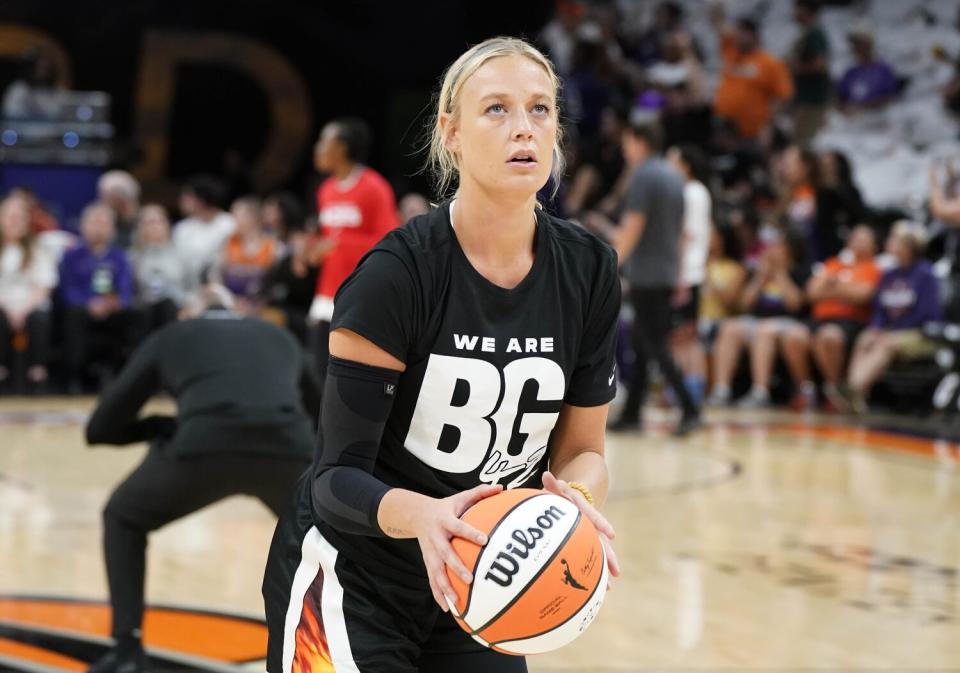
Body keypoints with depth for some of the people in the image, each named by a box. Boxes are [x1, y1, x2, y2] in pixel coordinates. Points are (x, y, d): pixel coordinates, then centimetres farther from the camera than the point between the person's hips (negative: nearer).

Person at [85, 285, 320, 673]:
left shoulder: (170, 337, 31)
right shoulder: (278, 337, 38)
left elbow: (100, 428, 31)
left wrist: (166, 427, 43)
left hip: (205, 447, -2)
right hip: (289, 450, 2)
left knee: (123, 518, 28)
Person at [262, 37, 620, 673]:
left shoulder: (588, 271, -6)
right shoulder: (397, 270, -20)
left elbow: (582, 448, 2)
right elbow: (341, 474, -19)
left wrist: (579, 499, -22)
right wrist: (423, 515, -40)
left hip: (476, 587, 5)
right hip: (350, 578, -5)